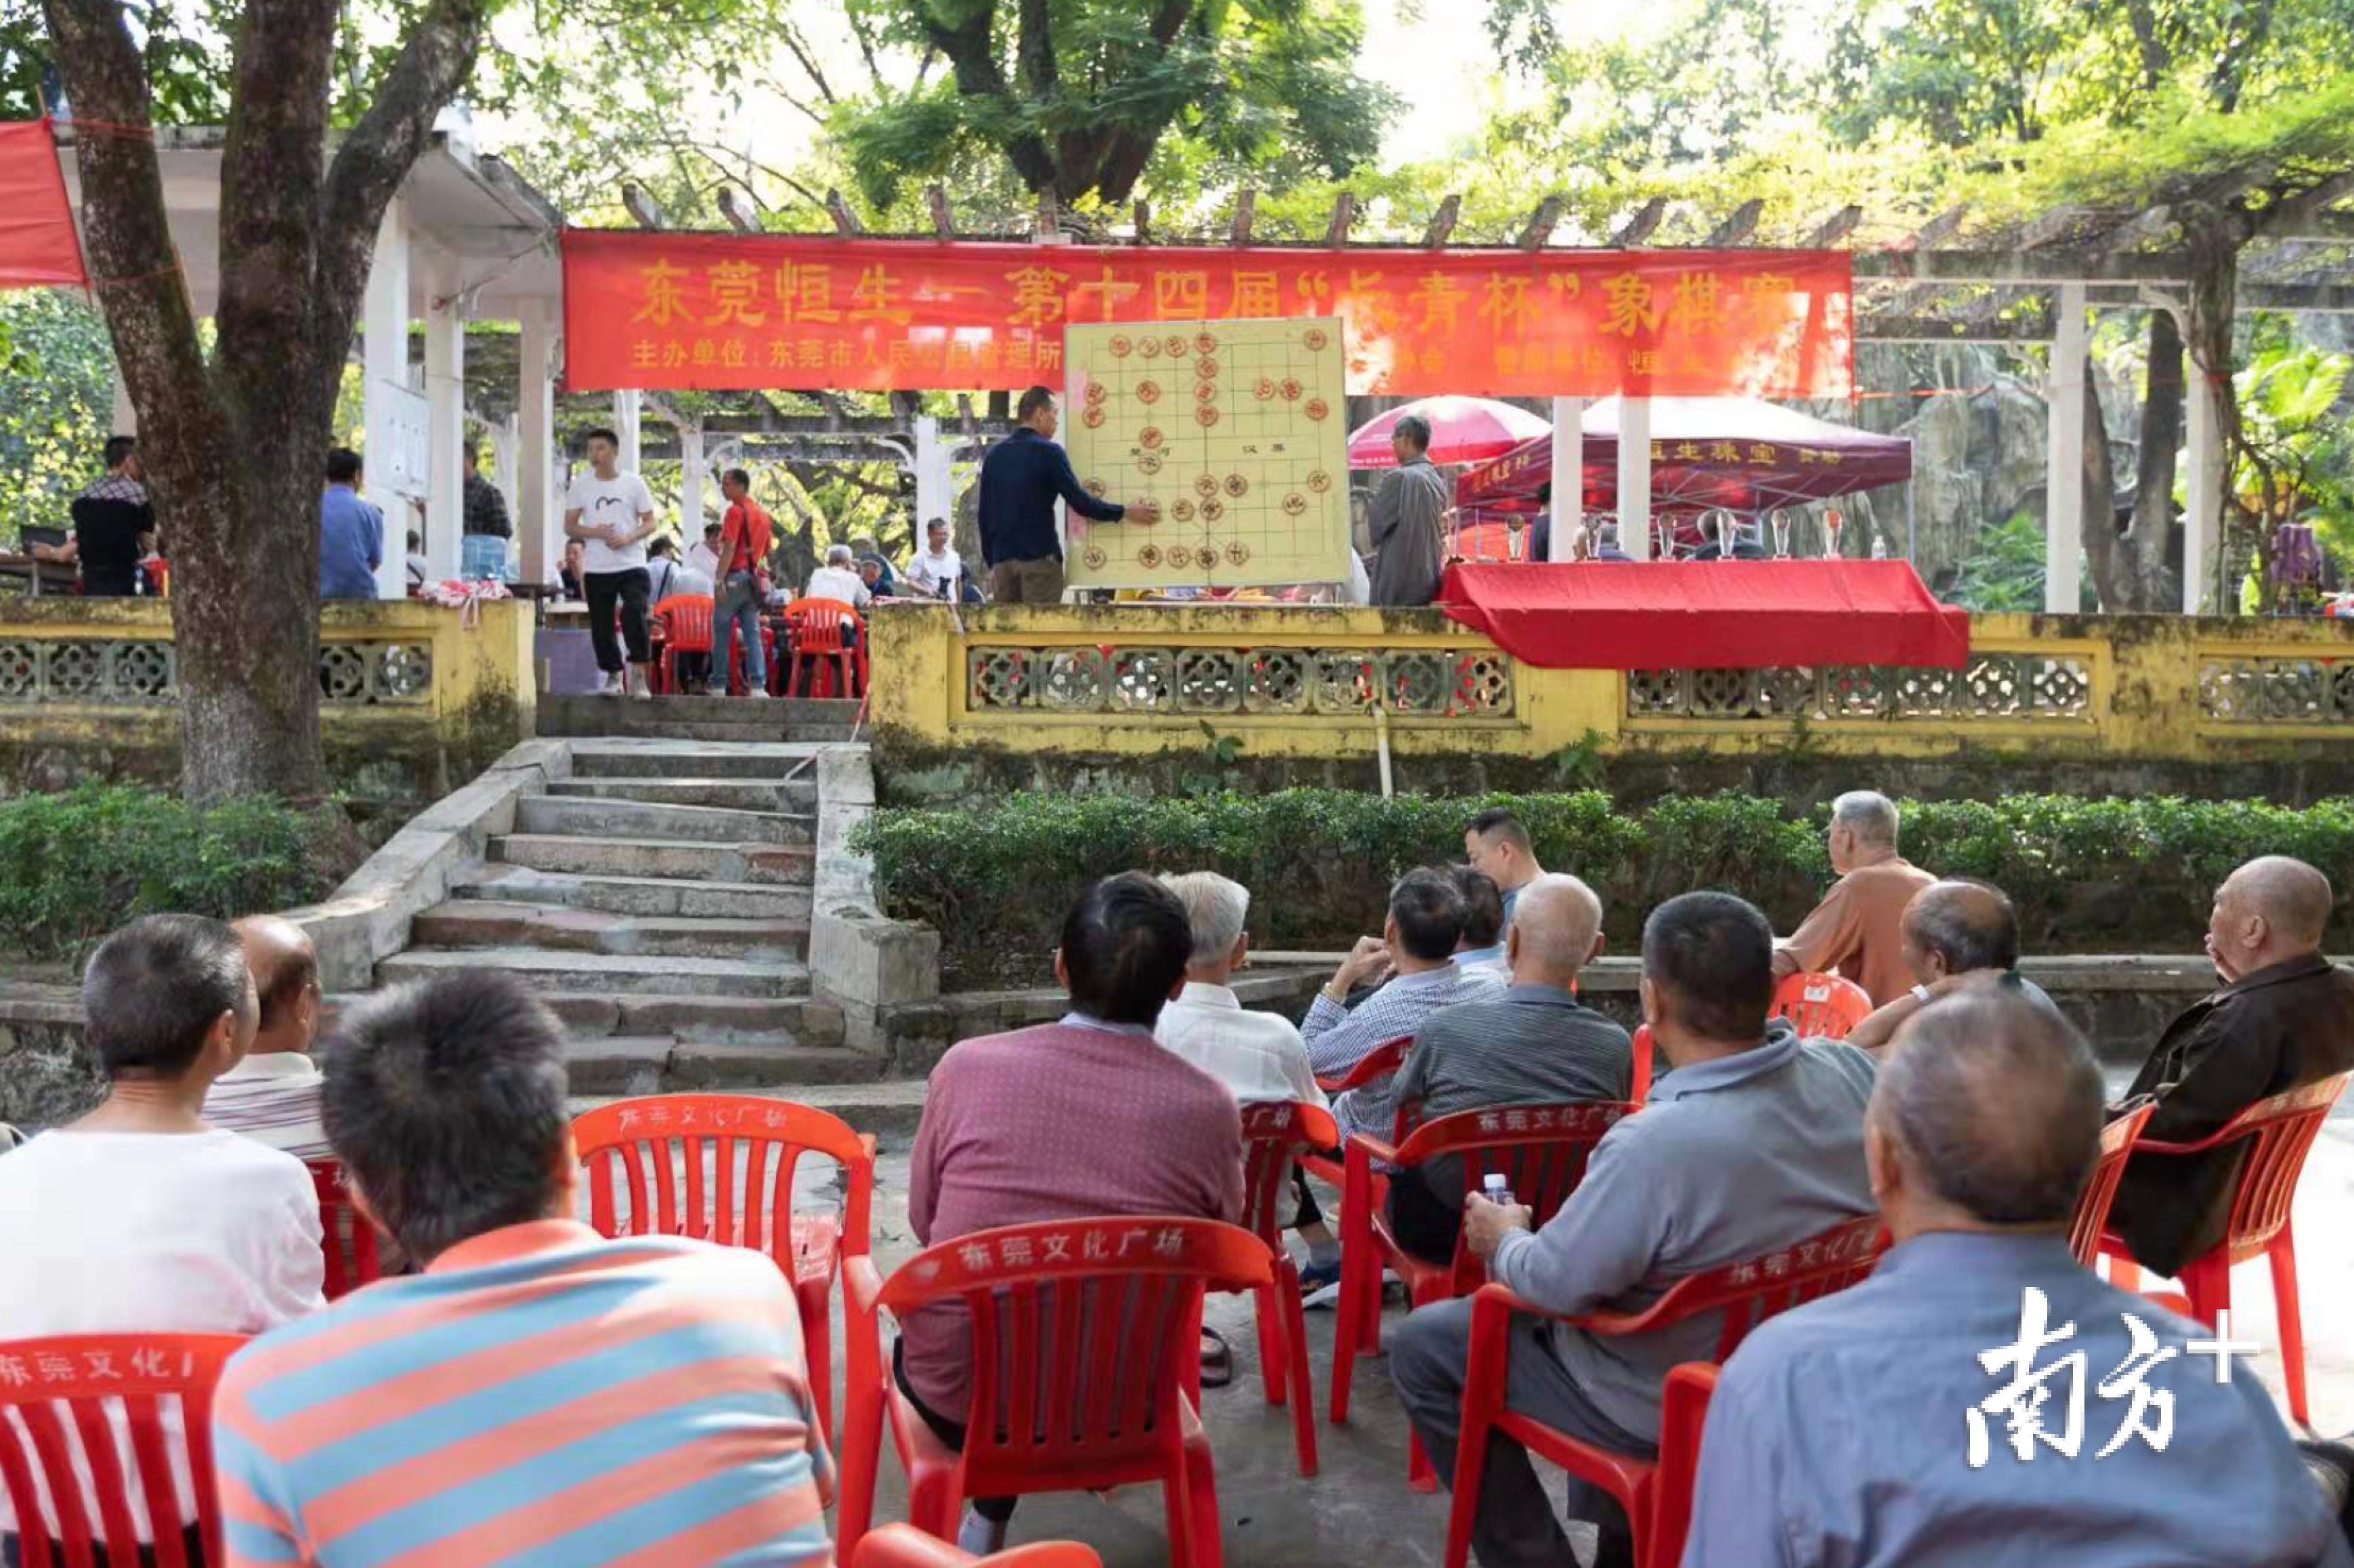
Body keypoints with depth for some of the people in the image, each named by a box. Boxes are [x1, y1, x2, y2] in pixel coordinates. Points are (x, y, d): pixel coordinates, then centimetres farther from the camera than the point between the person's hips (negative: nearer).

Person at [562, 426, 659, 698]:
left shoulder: (634, 483, 2)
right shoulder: (581, 485, 4)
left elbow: (650, 523, 4)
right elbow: (569, 527, 5)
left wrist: (629, 538, -16)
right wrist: (596, 532, -14)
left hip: (632, 564, -2)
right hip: (597, 568, 2)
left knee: (634, 615, -18)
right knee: (601, 626, 6)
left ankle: (640, 676, -8)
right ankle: (614, 676, 23)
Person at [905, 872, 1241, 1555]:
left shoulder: (969, 1066, -15)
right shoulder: (1210, 1109, -14)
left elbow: (924, 1221, 1)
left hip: (956, 1398, 0)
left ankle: (986, 1515, 33)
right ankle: (991, 1516, 36)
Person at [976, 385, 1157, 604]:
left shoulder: (994, 455, 11)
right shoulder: (1048, 452, -7)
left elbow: (985, 514, 12)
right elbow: (1079, 501, -10)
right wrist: (1126, 512, -1)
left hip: (1002, 558, 6)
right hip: (1038, 556, -6)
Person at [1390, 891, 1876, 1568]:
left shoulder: (1656, 1144, -37)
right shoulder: (1849, 1073, -18)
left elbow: (1556, 1282, -22)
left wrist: (1504, 1241, -2)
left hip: (1670, 1407, -7)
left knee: (1422, 1346, 8)